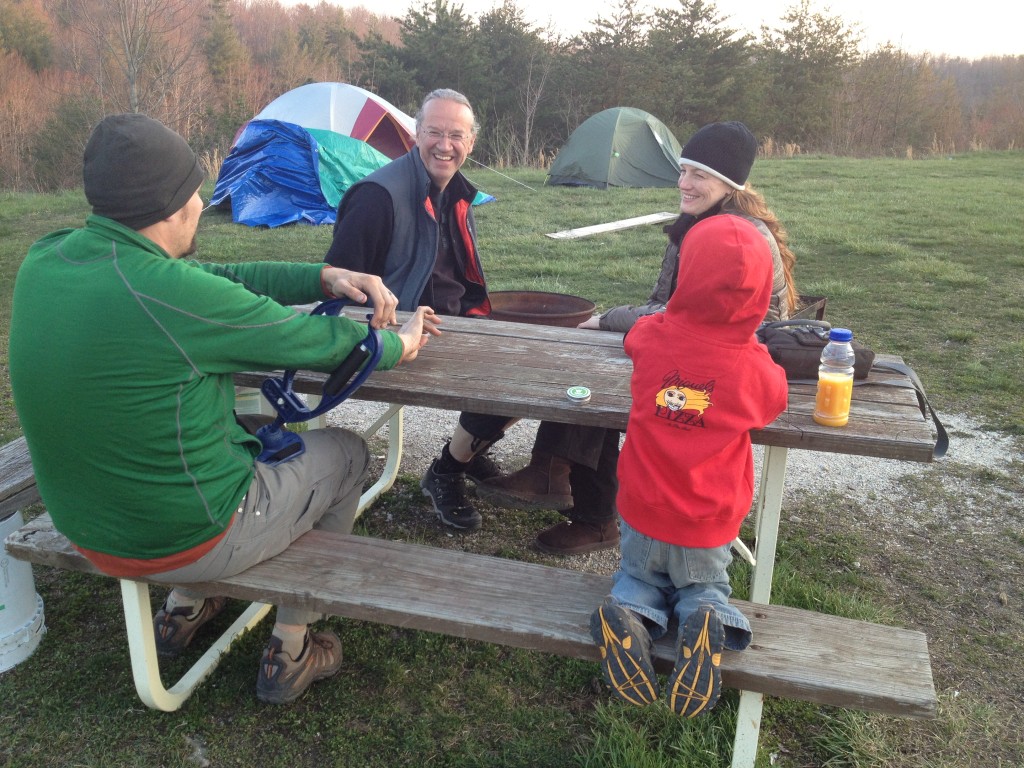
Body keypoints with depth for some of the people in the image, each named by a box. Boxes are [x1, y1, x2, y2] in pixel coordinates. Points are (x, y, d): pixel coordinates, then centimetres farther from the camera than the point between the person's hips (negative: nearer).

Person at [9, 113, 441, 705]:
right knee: (346, 454, 15)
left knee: (252, 429, 31)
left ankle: (183, 610, 38)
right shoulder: (174, 294, -30)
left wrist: (325, 278, -4)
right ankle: (290, 653, 25)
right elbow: (321, 343, -15)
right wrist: (400, 343, 3)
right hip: (188, 539, -7)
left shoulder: (44, 260, -6)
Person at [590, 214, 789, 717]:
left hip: (643, 512, 1)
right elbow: (774, 403, 6)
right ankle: (707, 619, -9)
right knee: (705, 586, 26)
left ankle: (630, 614, -9)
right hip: (708, 528, 0)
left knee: (638, 577, 26)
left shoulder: (651, 336, -14)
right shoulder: (753, 366, -17)